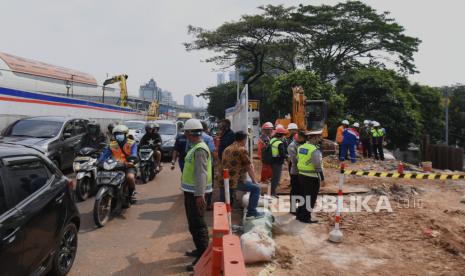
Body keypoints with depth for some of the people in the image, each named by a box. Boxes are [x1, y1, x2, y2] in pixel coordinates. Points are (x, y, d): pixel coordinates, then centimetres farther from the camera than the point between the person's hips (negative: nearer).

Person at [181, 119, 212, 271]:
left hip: (195, 193, -10)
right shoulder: (195, 147, 12)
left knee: (198, 225, -5)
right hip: (191, 191, 10)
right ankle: (200, 250, 32)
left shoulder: (200, 149, -20)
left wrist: (199, 195, -27)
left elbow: (201, 174, -26)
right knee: (193, 223, 19)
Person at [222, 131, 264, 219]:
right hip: (236, 181, -7)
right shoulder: (242, 150, -6)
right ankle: (251, 212, 10)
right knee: (256, 188, 9)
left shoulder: (227, 149, 17)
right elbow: (249, 167, -3)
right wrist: (254, 180, 10)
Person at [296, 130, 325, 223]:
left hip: (301, 175, 8)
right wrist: (322, 179, -14)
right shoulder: (315, 150, -19)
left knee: (302, 195, 19)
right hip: (312, 177, -8)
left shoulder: (301, 147, 5)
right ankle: (306, 217, 11)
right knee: (310, 198, 4)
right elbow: (318, 166, -20)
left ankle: (300, 215, 29)